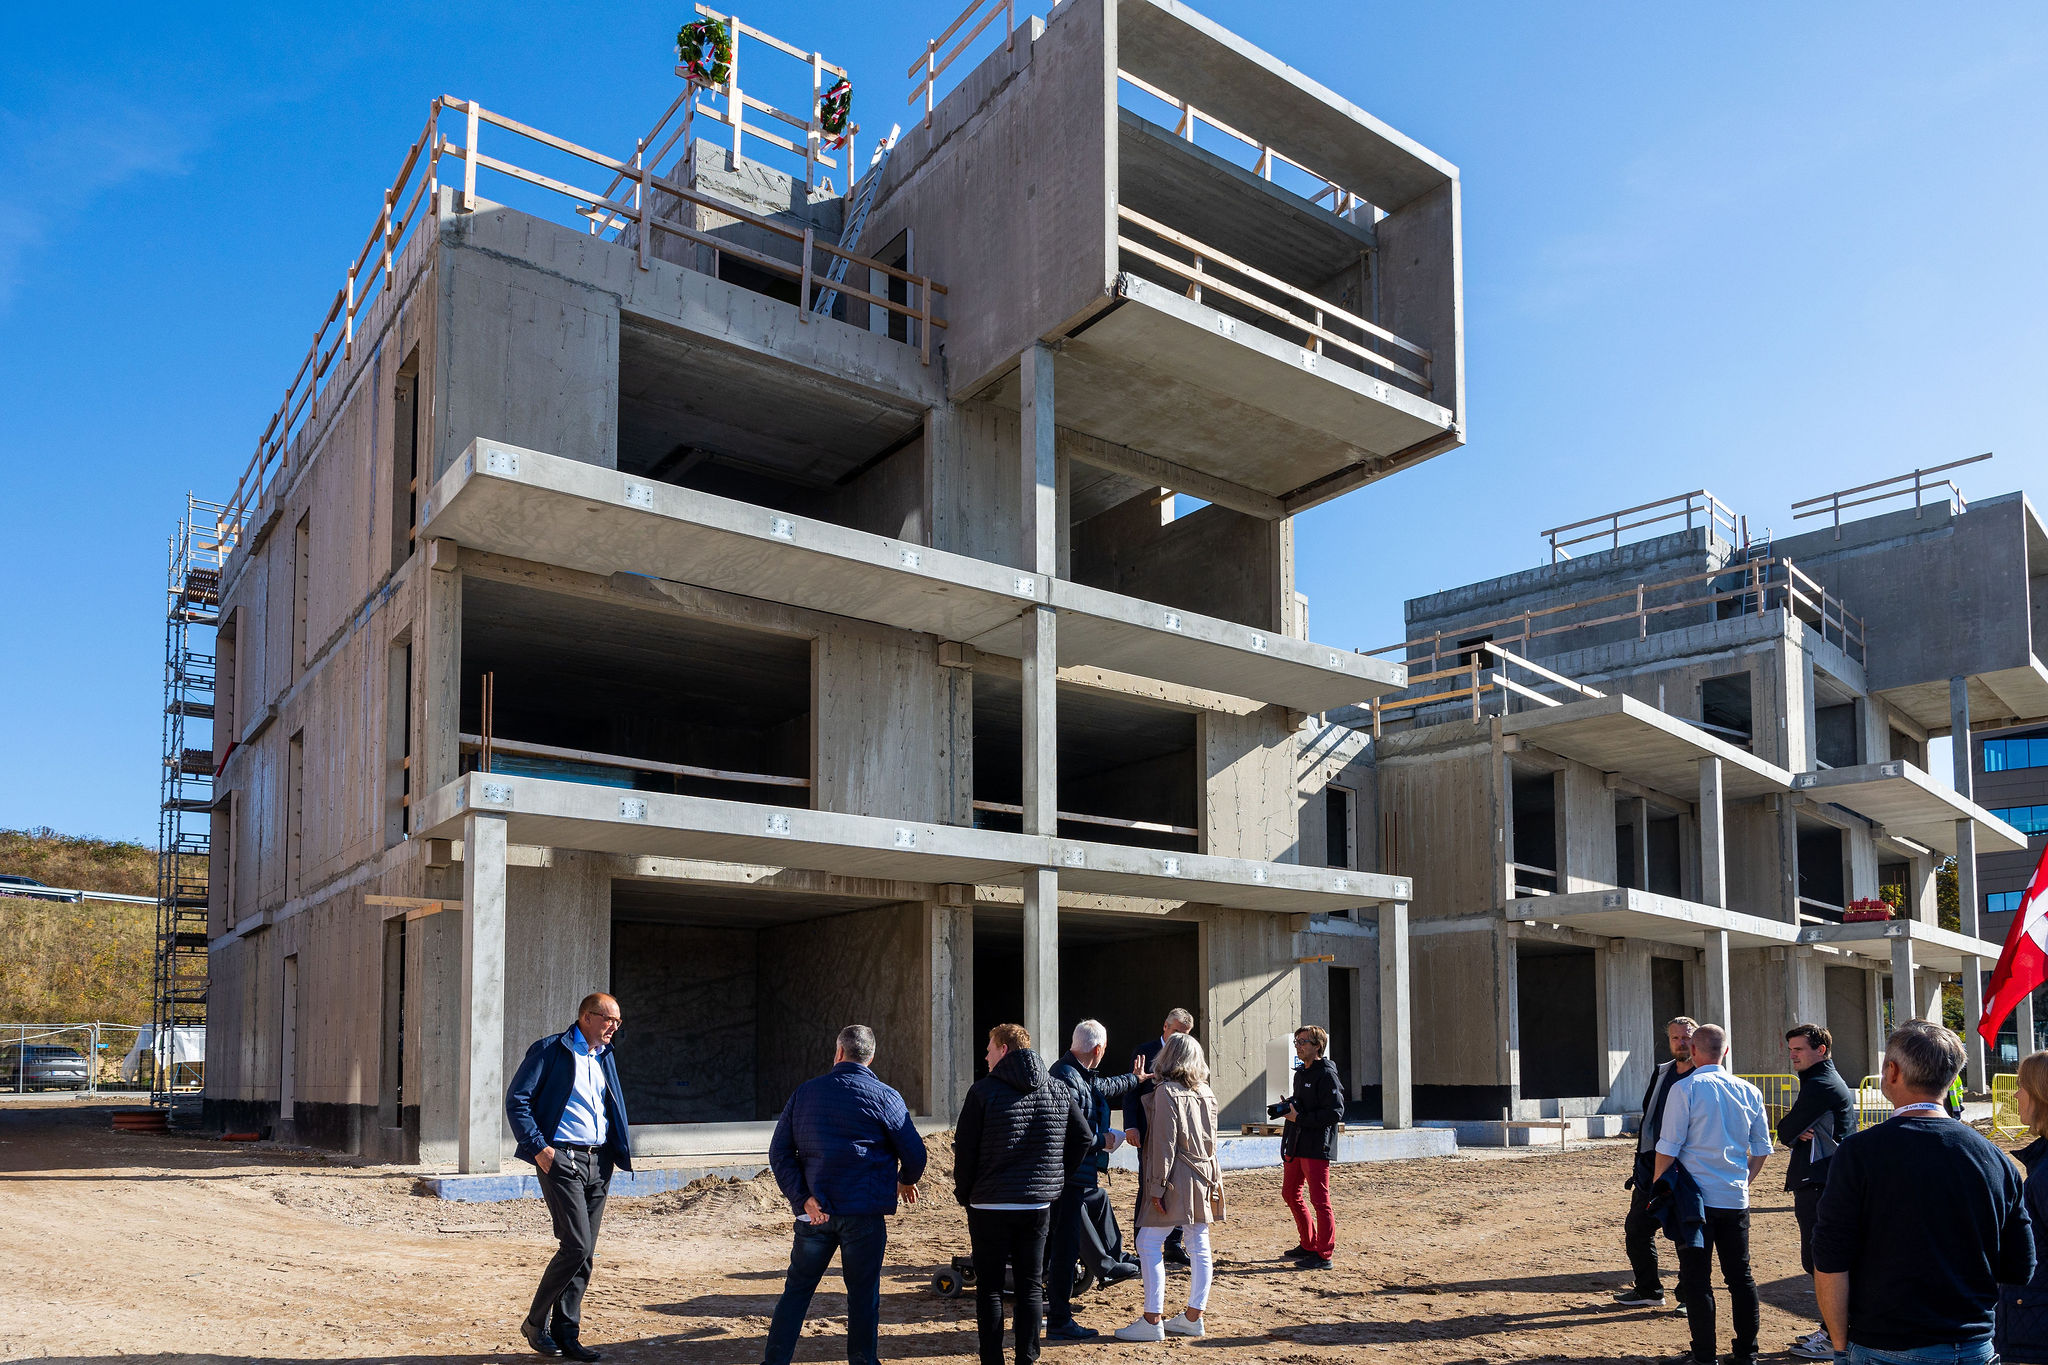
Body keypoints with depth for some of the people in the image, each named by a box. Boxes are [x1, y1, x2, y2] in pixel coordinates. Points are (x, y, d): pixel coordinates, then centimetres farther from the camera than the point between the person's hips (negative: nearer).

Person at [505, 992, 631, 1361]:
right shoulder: (550, 1050, -5)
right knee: (576, 1245, -13)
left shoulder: (604, 1057, 17)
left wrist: (620, 1150, 12)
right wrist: (537, 1147, -15)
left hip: (598, 1162, 7)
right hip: (562, 1160, -7)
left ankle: (565, 1335, 16)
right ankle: (535, 1322, 6)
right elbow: (517, 1099, -8)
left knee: (584, 1252, 7)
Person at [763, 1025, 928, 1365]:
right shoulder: (885, 1098, -3)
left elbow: (779, 1151, 2)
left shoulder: (805, 1092, 7)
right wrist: (905, 1182, 18)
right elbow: (915, 1153, -3)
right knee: (863, 1296, 7)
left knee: (796, 1290, 12)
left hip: (814, 1211, 3)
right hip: (864, 1214, -3)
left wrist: (802, 1197, -4)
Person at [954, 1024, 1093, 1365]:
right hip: (1038, 1205, 4)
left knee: (989, 1287, 6)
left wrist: (964, 1194, 3)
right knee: (1031, 1285, 12)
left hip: (990, 1205, -4)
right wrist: (1055, 1178, 13)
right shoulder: (1059, 1091, 4)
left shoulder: (983, 1090, -10)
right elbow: (1084, 1138, 7)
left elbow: (964, 1148, -9)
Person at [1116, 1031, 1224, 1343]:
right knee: (1198, 1246, 10)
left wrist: (1157, 1185, -14)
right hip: (1204, 1179, 8)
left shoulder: (1166, 1092, -13)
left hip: (1178, 1178, -8)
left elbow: (1164, 1144, -16)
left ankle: (1152, 1320, -5)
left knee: (1149, 1243, -3)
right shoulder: (1207, 1093, 10)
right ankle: (1193, 1316, 16)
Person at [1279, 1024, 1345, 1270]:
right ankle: (1308, 1244, 29)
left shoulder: (1326, 1075, -13)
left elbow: (1335, 1112, -19)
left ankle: (1323, 1255, 1)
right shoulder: (1300, 1073, 15)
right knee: (1290, 1194, 17)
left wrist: (1300, 1118, -18)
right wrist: (1289, 1125, 7)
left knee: (1319, 1200, -6)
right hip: (1296, 1146, 10)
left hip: (1316, 1148, -10)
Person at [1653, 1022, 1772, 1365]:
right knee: (1740, 1275, 13)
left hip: (1695, 1198, -5)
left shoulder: (1685, 1089, -10)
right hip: (1736, 1199, 5)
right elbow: (1762, 1149, 10)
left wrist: (1657, 1189, 1)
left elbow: (1668, 1148, -11)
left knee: (1696, 1278, 2)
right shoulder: (1749, 1092, 4)